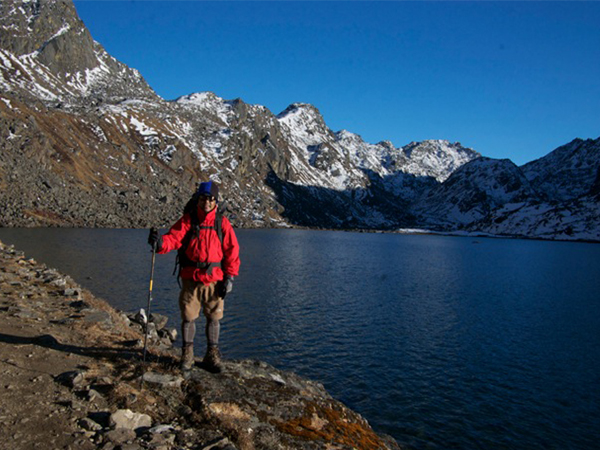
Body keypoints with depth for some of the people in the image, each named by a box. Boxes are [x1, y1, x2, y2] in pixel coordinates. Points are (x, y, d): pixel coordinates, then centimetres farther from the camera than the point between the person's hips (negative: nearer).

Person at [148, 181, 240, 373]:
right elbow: (173, 238, -12)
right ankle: (186, 355, 24)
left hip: (214, 280, 1)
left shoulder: (222, 223, 2)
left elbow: (232, 250, 2)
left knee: (213, 318, 9)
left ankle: (212, 355, 25)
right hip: (190, 279, 0)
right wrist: (160, 242, -35)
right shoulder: (187, 220, 1)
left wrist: (230, 277, -3)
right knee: (188, 317, 7)